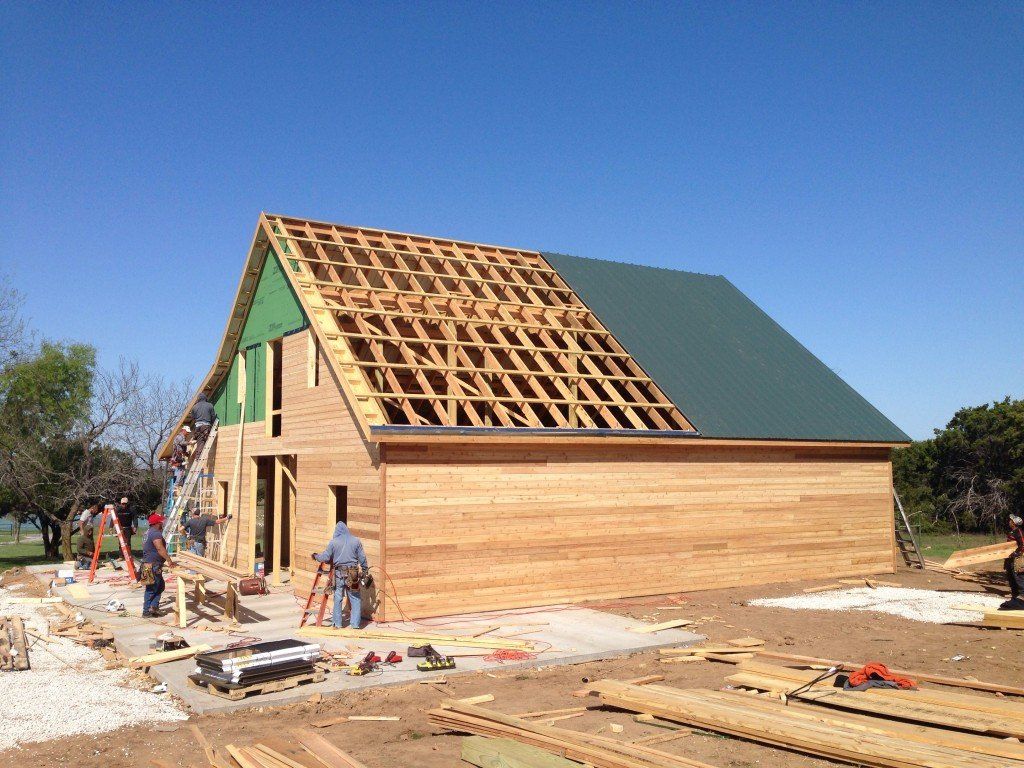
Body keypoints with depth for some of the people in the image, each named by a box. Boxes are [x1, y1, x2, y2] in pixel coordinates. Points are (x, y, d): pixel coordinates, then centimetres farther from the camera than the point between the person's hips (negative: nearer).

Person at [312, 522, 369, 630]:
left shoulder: (333, 542, -2)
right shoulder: (356, 541, 2)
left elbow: (326, 557, 0)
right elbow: (362, 558, 6)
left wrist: (316, 557, 19)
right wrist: (366, 570, 18)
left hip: (339, 573, 0)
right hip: (353, 574, 0)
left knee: (337, 599, 10)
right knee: (355, 599, 6)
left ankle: (337, 624, 16)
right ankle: (355, 624, 4)